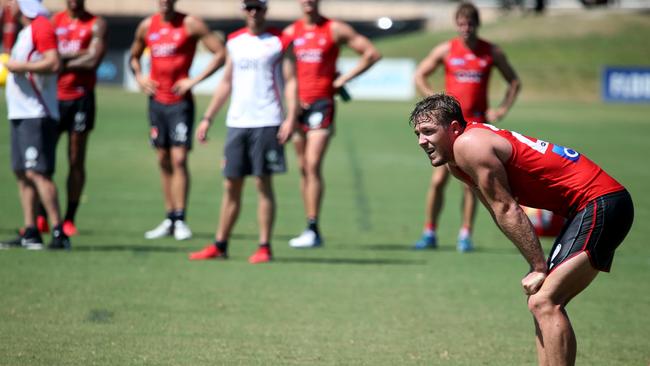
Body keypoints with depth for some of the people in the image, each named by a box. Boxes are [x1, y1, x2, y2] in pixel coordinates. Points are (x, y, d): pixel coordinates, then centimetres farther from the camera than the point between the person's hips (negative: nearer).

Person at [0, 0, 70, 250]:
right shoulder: (26, 29, 19)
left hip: (36, 114, -10)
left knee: (36, 172, -14)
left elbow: (54, 63, -22)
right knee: (22, 173, 10)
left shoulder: (41, 26, -12)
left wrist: (20, 66, -18)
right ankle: (29, 233, 13)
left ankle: (59, 233, -15)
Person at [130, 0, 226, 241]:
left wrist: (194, 81, -13)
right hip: (156, 101, 5)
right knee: (163, 160, 7)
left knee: (178, 159, -10)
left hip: (180, 101, -5)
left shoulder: (190, 25, -6)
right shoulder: (147, 26, 10)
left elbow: (220, 53, -8)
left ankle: (180, 220, -8)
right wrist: (139, 77, 6)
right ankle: (169, 219, 13)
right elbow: (134, 56, 26)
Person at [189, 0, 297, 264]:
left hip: (267, 122, -5)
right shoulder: (234, 42, 14)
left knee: (263, 184, -4)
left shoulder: (279, 42, 0)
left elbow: (291, 82, -5)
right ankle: (219, 245, 12)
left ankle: (264, 247, 1)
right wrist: (207, 118, 15)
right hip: (236, 123, 5)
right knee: (231, 185, 6)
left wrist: (291, 118, -17)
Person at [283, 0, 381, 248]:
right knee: (303, 169, 6)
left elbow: (372, 53, 1)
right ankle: (311, 231, 12)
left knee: (313, 165, -15)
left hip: (322, 104, -5)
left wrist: (344, 78, -4)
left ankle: (313, 229, -18)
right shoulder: (290, 32, 12)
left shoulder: (335, 30, 0)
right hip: (297, 105, 5)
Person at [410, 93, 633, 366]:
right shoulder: (455, 164, 16)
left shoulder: (468, 145, -14)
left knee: (544, 303, -18)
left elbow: (506, 210, -15)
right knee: (543, 304, 14)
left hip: (600, 206, -11)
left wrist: (539, 268, -13)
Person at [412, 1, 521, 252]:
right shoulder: (445, 50, 2)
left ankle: (465, 235, 4)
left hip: (477, 123, 0)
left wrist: (503, 109, 2)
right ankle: (430, 233, 4)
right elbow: (419, 75, 10)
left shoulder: (492, 53, 4)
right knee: (439, 179, -5)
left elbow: (514, 81, 14)